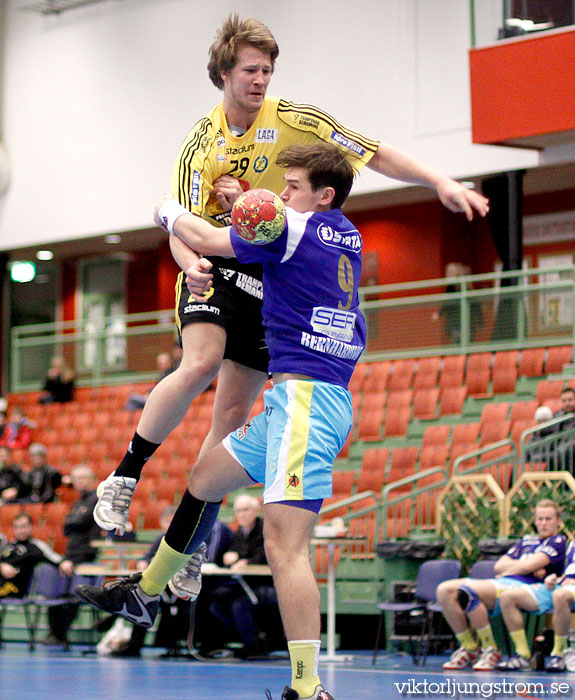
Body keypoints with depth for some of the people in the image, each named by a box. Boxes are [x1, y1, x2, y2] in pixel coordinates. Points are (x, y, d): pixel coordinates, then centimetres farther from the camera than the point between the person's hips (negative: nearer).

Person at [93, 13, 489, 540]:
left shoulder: (293, 121, -4)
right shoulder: (201, 143, -4)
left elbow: (377, 157, -2)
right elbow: (181, 227, -10)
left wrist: (442, 183, -14)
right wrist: (191, 262, -33)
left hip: (273, 279, 1)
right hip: (214, 266, -1)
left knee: (234, 414, -2)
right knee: (201, 364, -30)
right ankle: (124, 477, -18)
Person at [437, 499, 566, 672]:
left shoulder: (558, 541, 7)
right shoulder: (526, 540, 28)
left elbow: (528, 566, -6)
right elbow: (499, 566, 16)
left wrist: (506, 571, 10)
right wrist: (527, 567, 0)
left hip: (536, 590, -7)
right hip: (505, 584, 7)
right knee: (445, 590, -9)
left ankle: (523, 655, -27)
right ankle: (469, 648, -4)